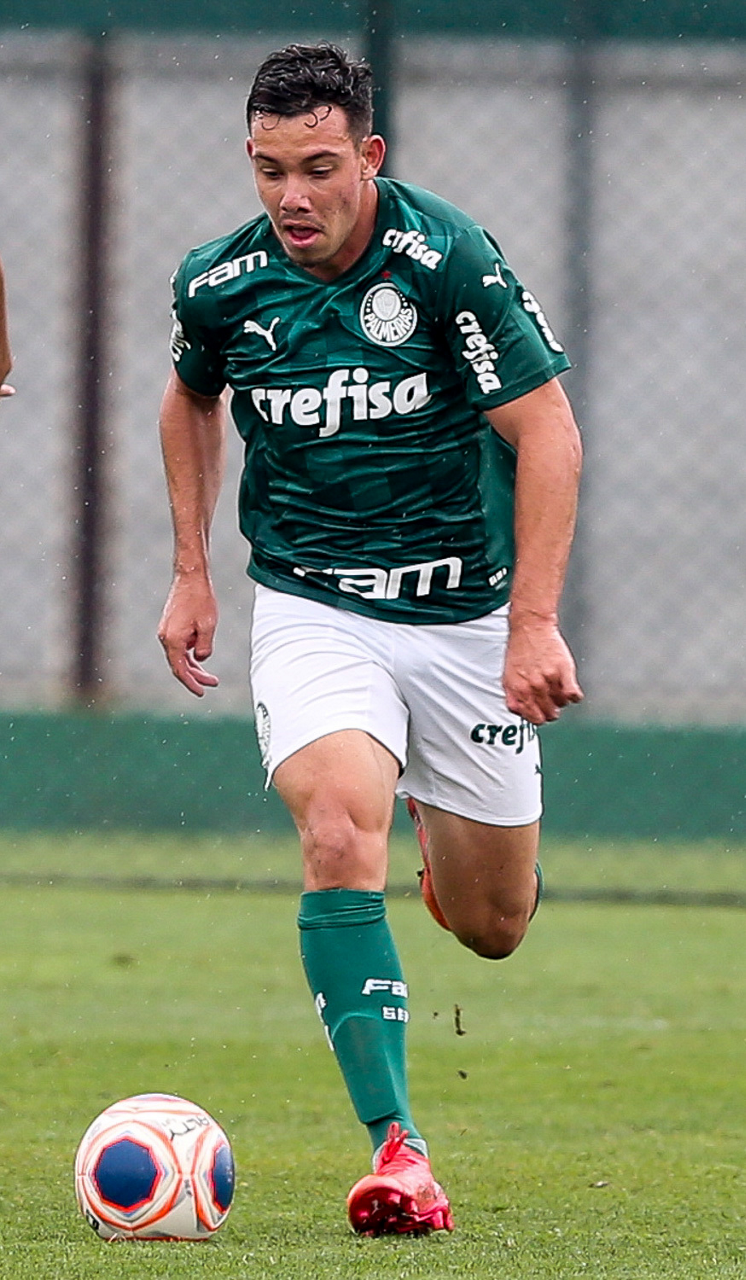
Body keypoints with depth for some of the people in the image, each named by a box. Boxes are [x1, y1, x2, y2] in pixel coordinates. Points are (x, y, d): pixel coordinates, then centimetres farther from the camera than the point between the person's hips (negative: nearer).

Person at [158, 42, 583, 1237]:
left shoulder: (447, 260, -18)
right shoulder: (218, 284, -7)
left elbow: (546, 431, -14)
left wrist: (533, 623, -20)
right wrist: (192, 574, 12)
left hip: (466, 616, -1)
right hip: (311, 611, 1)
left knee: (492, 925, 9)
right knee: (340, 839, -26)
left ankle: (453, 838, 48)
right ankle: (397, 1149, -27)